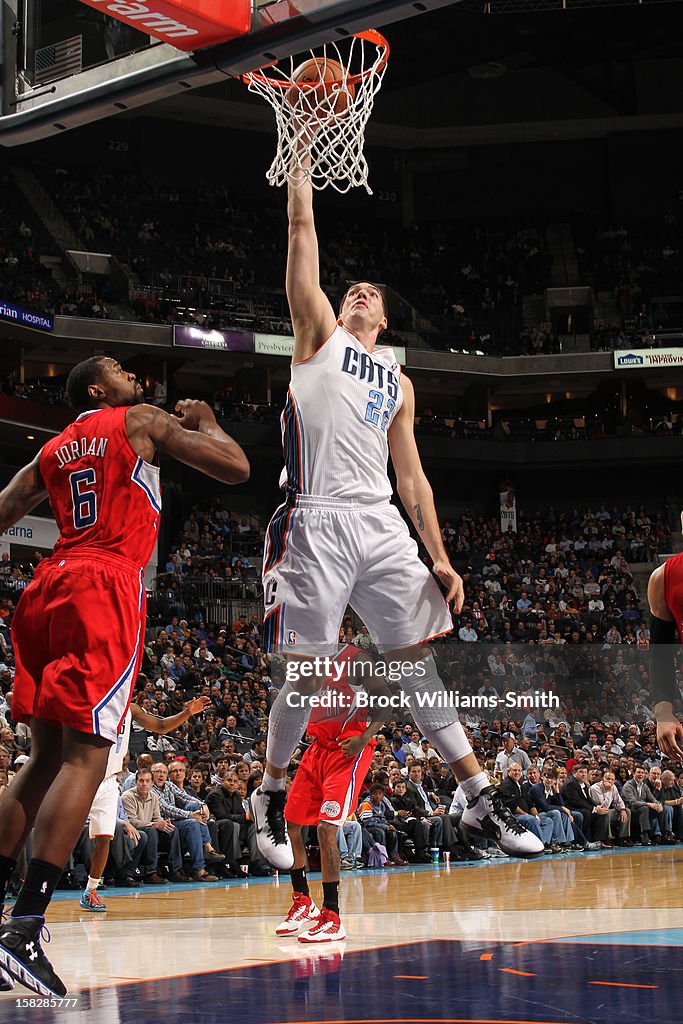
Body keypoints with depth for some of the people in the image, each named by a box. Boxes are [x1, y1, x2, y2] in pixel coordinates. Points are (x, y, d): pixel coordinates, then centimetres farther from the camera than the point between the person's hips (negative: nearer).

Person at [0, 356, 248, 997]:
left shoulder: (53, 450, 24)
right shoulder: (141, 421, 6)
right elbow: (236, 468, 0)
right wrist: (205, 422, 19)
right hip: (105, 589, -7)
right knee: (85, 756, -12)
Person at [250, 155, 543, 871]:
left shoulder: (399, 382, 24)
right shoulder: (319, 335, 14)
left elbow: (411, 477, 20)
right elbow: (302, 229, 7)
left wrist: (441, 559, 11)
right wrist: (301, 160, 9)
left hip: (382, 526, 4)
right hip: (316, 524, -4)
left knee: (421, 662, 1)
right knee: (307, 675, -2)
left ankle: (481, 801, 5)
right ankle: (271, 796, 19)